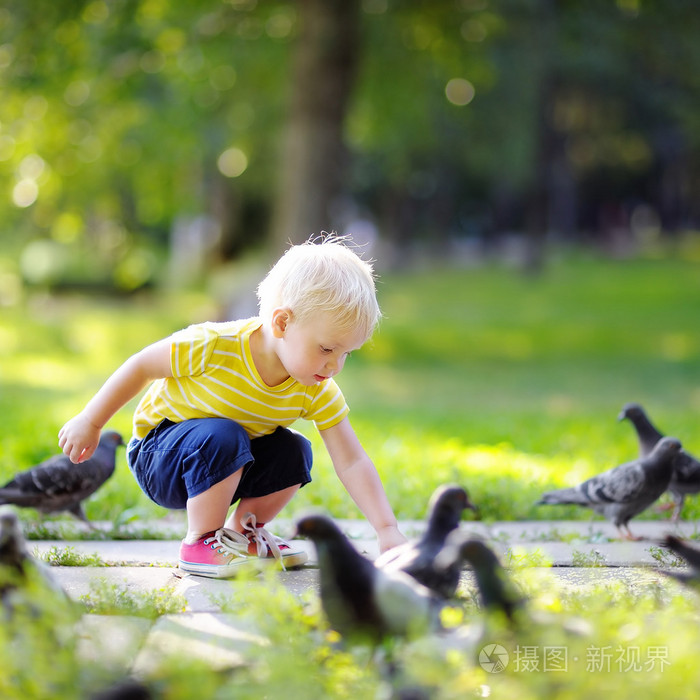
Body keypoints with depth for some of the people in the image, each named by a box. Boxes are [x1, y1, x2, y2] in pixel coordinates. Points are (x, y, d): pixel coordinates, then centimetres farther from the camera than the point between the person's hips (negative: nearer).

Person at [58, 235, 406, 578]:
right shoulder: (213, 346, -32)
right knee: (222, 437, -35)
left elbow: (352, 463, -18)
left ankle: (242, 533, 8)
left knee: (294, 452, -15)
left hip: (219, 464, 6)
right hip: (158, 455, -6)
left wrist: (387, 530, -28)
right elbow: (142, 366, -18)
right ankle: (201, 542, -15)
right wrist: (89, 422, -10)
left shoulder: (318, 392, -16)